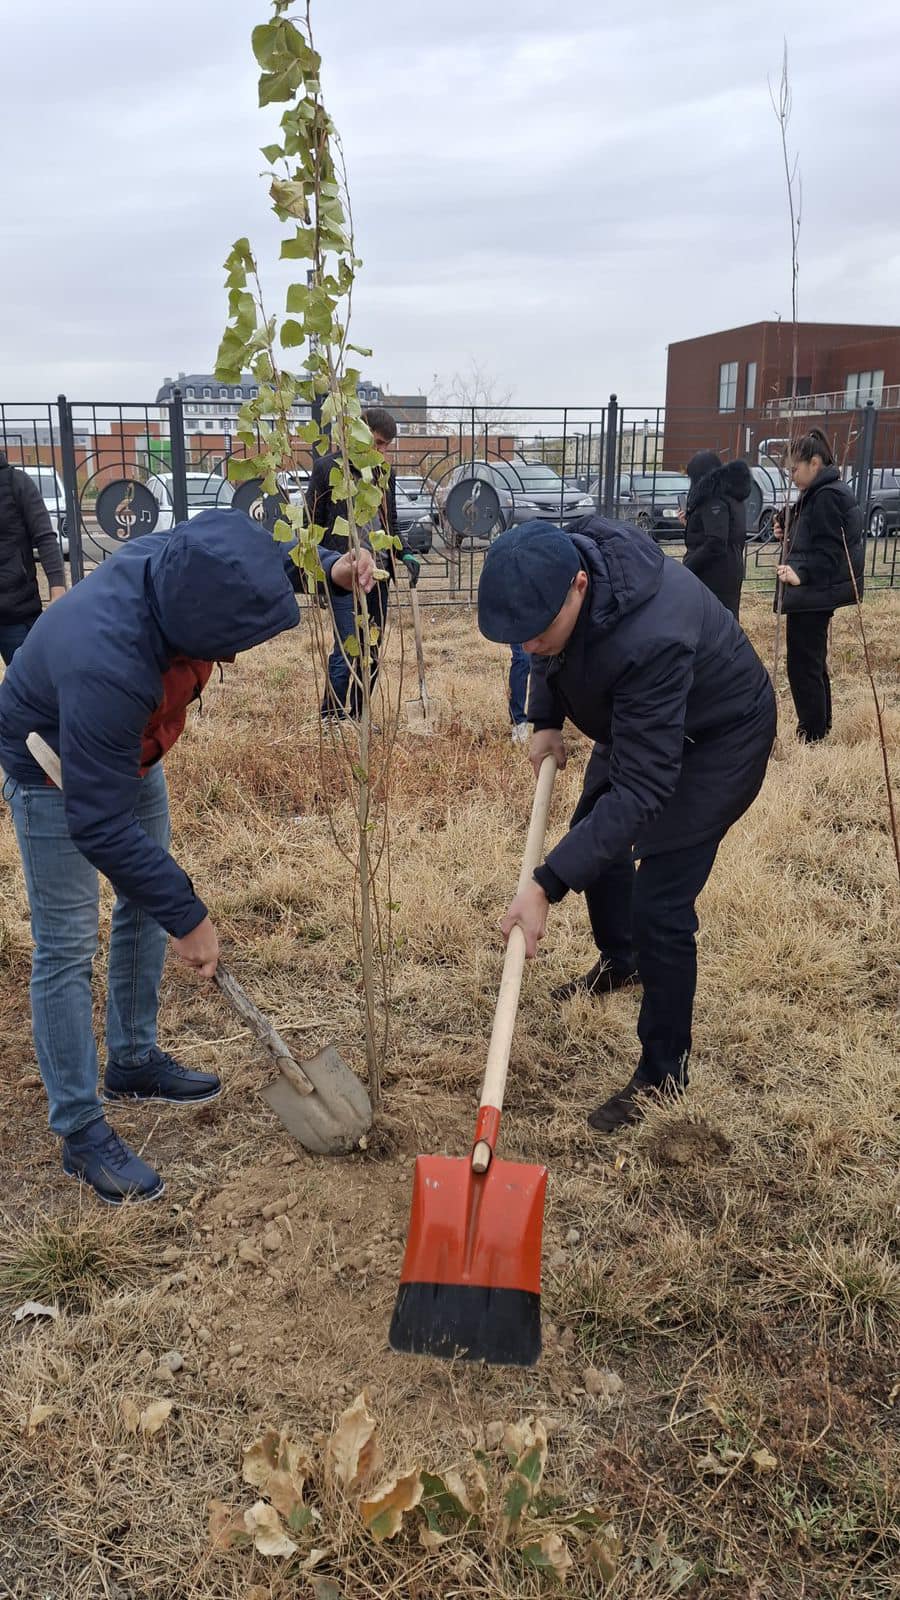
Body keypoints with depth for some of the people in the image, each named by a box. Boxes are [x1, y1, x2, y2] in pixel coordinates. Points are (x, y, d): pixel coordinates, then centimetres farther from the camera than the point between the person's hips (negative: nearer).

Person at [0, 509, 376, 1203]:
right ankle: (81, 1131, 6)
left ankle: (134, 1060, 34)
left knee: (144, 904, 16)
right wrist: (187, 915, -32)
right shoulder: (107, 664, -45)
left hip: (130, 749, 8)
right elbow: (99, 823, -38)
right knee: (67, 948, -6)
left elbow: (270, 562, -2)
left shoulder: (187, 560, -26)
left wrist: (329, 568, -23)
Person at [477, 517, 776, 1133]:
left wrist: (548, 886, -46)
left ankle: (664, 1074, 7)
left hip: (718, 737, -8)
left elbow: (642, 788, -43)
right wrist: (547, 720, -5)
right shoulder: (556, 564, -22)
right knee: (595, 833, 22)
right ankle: (620, 961, 49)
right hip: (637, 721, 8)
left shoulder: (651, 639, -45)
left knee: (659, 906, -12)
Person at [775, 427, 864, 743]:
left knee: (802, 665, -8)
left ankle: (811, 736, -2)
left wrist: (802, 575, -38)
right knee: (814, 663, 19)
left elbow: (827, 550, -24)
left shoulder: (826, 496, -17)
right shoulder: (830, 491, 16)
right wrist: (788, 530, 10)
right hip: (816, 593, 11)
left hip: (813, 595, -11)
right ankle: (821, 727, 31)